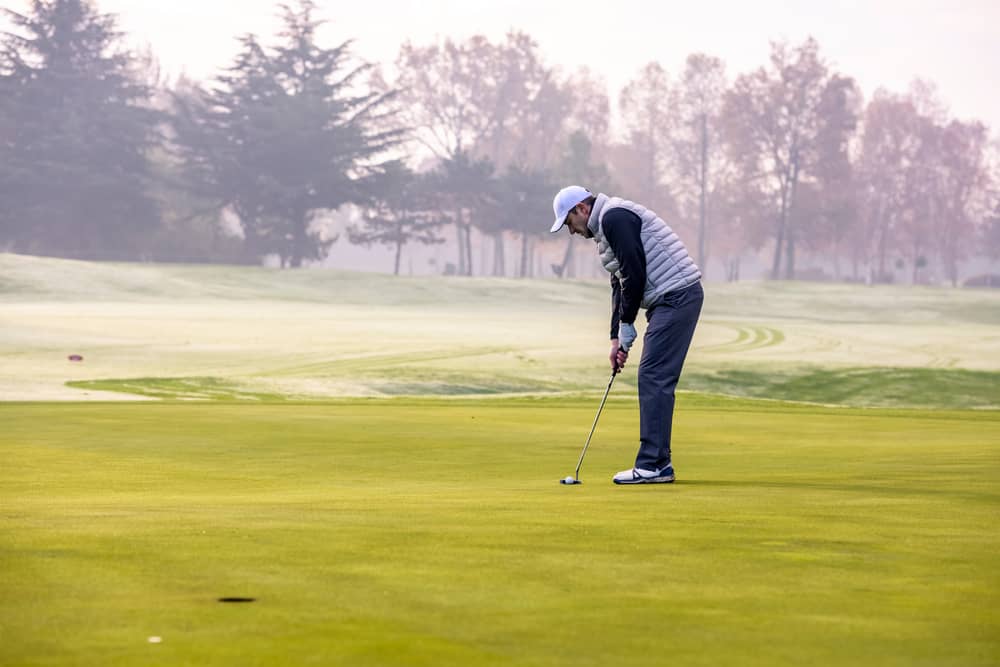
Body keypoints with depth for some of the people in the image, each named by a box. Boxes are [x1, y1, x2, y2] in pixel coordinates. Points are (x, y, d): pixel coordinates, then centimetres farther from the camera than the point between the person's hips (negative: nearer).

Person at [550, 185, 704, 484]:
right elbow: (621, 285, 24)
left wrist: (626, 328, -9)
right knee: (655, 381, 11)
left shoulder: (614, 217, -12)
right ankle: (658, 463, 14)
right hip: (671, 300, 11)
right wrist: (616, 338, 16)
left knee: (654, 379, -11)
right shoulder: (606, 227, 22)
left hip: (676, 296, -11)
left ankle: (652, 466, -11)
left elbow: (635, 274, -18)